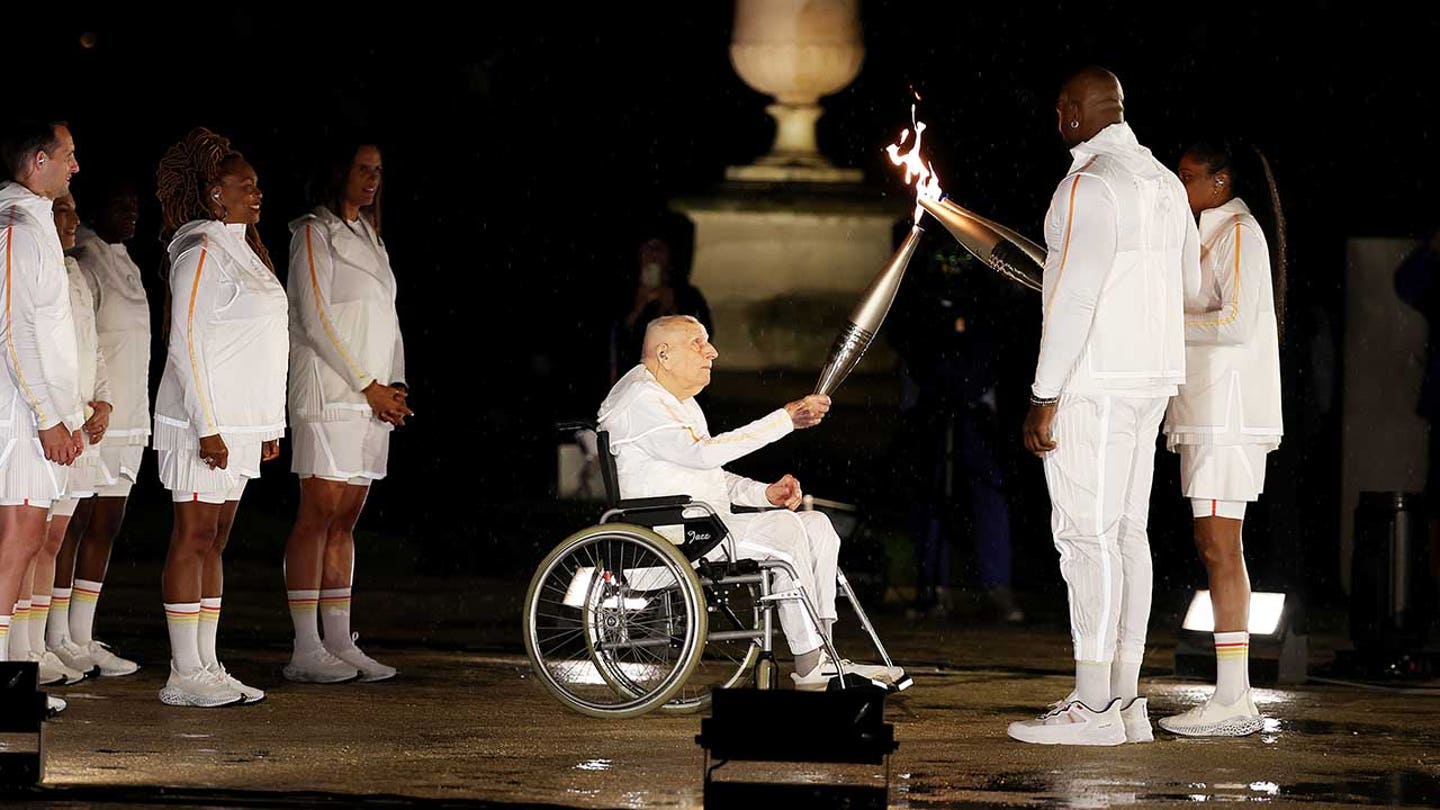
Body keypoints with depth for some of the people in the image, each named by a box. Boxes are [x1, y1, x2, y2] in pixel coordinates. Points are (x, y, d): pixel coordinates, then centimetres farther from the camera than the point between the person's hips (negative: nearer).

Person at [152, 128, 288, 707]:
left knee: (215, 543, 9)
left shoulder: (241, 251, 17)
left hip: (240, 424, 9)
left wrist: (268, 427, 17)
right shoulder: (201, 252, -11)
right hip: (205, 423, -9)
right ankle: (185, 675, -6)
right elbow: (185, 344, -16)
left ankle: (207, 668, 12)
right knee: (194, 539, -7)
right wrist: (207, 427, -20)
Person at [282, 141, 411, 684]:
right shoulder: (314, 232, -3)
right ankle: (306, 650, -10)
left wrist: (396, 385, 5)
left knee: (345, 521, 6)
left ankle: (340, 643, 6)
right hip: (329, 398, -7)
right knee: (319, 517, -9)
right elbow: (315, 320, -10)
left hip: (373, 400, 7)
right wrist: (368, 387, -11)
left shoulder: (369, 238, 20)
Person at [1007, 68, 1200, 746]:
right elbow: (1188, 280, 23)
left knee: (1087, 534, -8)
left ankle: (1093, 706, -10)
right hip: (1151, 380, 9)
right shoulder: (1164, 182, 13)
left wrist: (1044, 398, -17)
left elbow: (1074, 296, -19)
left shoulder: (1088, 186, -15)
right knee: (1126, 534, 10)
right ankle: (1126, 700, 11)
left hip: (1094, 384, -9)